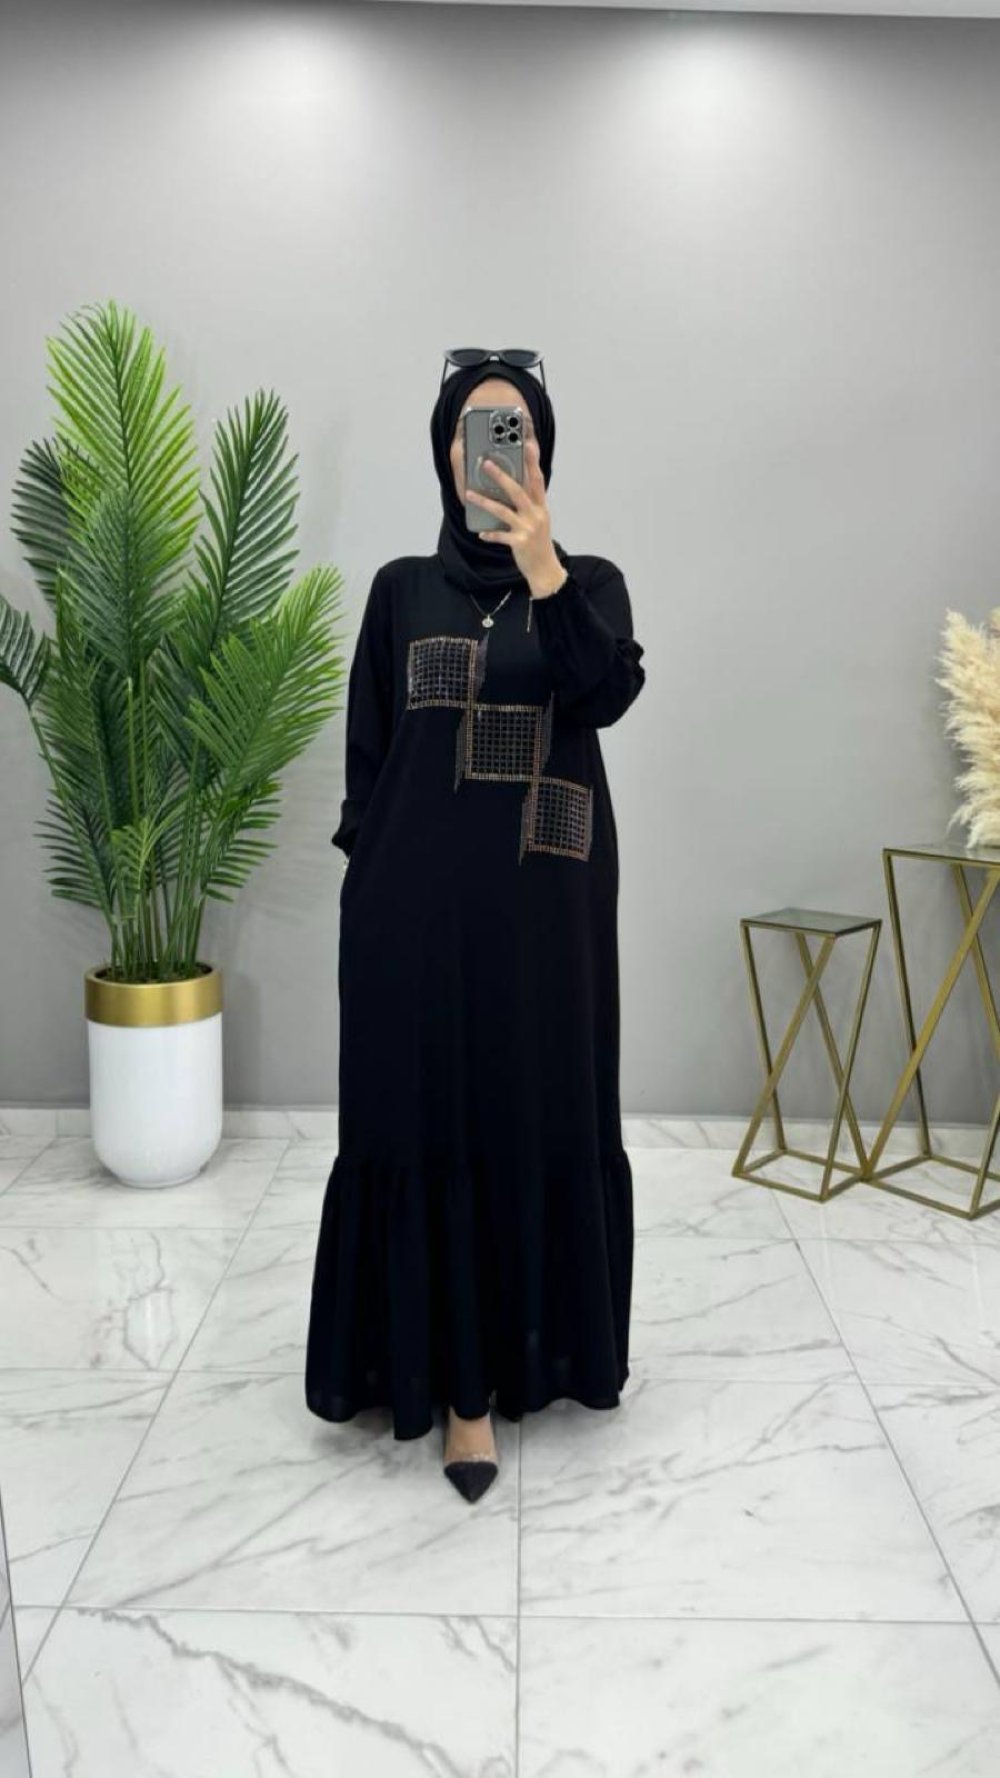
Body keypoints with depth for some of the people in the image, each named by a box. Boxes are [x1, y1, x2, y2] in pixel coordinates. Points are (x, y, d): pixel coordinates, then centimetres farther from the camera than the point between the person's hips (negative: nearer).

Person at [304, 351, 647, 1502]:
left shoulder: (590, 580, 5)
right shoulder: (402, 588, 8)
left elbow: (609, 694, -17)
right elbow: (366, 753, 8)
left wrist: (541, 567, -30)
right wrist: (367, 881, 2)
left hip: (543, 895, 0)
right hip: (420, 890, 1)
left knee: (538, 1116, 7)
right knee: (428, 1117, 2)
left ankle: (532, 1340, 28)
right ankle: (455, 1371, 16)